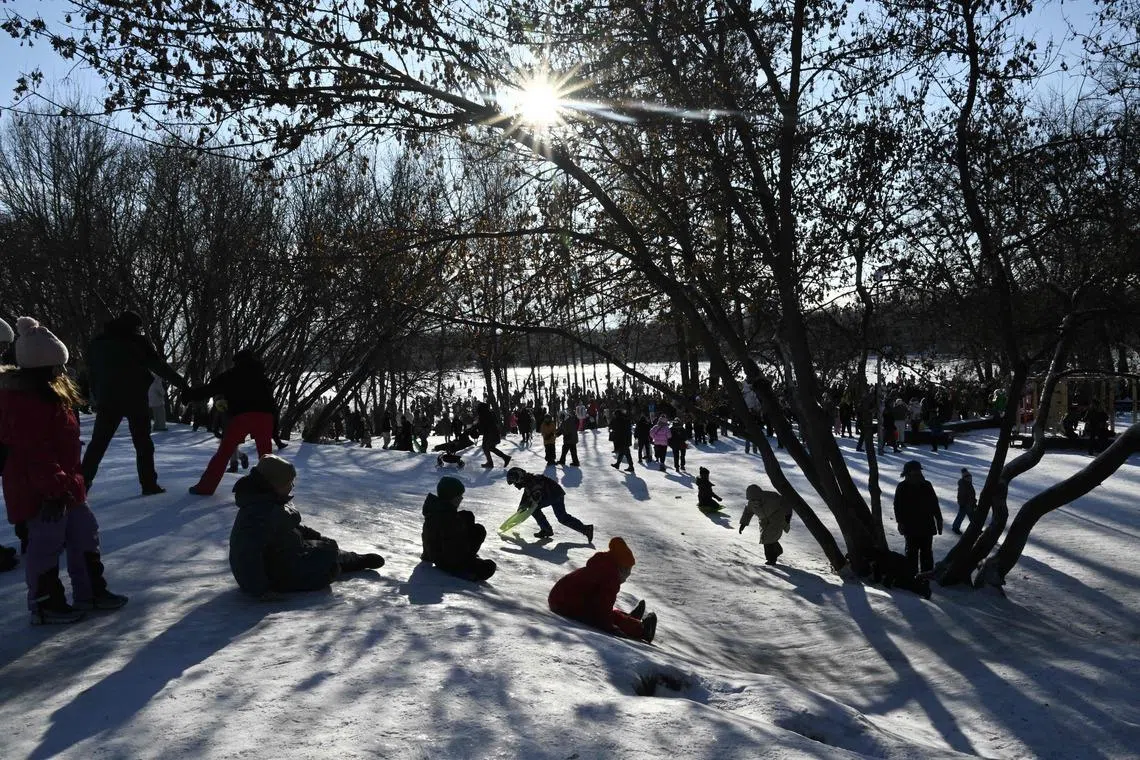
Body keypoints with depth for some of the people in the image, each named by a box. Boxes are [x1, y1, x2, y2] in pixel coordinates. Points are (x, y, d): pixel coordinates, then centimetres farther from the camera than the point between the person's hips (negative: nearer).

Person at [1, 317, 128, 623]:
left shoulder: (51, 392, 13)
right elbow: (34, 451, -25)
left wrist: (70, 480, 23)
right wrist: (54, 488, -25)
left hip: (64, 485, 11)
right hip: (40, 490, -11)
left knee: (84, 535, 15)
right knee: (46, 544, 0)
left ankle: (90, 592, 25)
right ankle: (44, 604, 12)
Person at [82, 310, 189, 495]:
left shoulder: (98, 343, 13)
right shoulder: (138, 342, -2)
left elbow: (92, 373, 16)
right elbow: (161, 367, -5)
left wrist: (97, 398, 20)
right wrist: (183, 385, -2)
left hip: (107, 400, 3)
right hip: (135, 400, -3)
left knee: (98, 444, 9)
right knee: (143, 443, 5)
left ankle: (81, 484, 3)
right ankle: (149, 484, 5)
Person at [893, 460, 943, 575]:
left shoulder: (926, 485, 6)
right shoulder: (902, 487, -3)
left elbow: (934, 504, 12)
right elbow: (898, 506, -3)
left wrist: (938, 520, 10)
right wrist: (900, 522, -10)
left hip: (927, 526, 3)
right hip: (910, 526, -3)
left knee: (927, 552, 10)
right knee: (912, 551, 2)